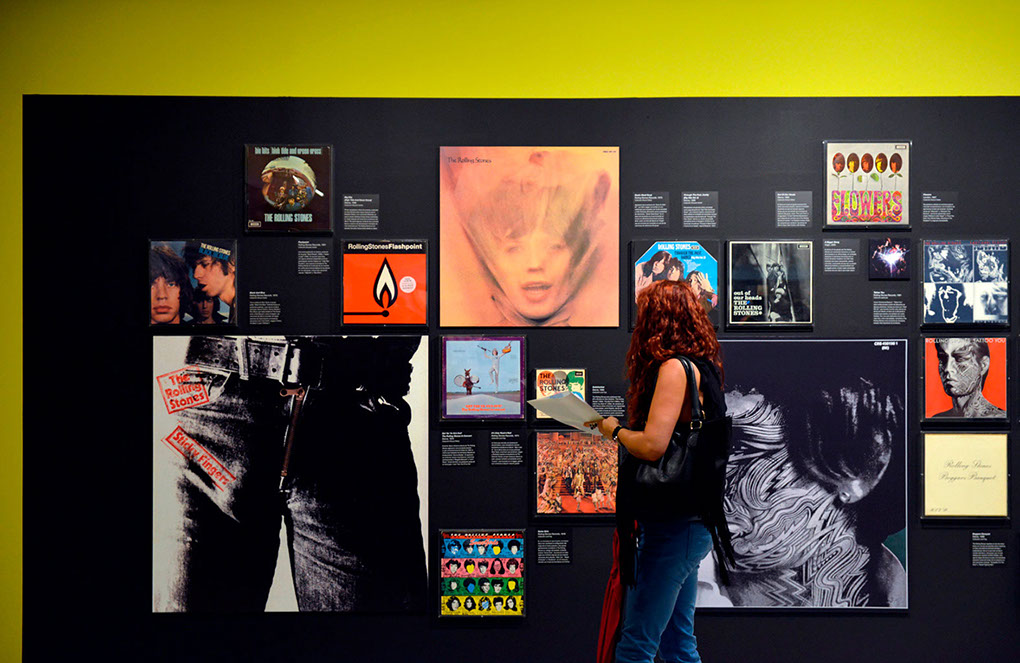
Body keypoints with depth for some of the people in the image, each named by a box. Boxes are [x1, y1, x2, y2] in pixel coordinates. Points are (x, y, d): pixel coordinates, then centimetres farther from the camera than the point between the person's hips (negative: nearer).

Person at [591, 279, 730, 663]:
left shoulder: (674, 367, -15)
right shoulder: (701, 366, 14)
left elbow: (653, 445, -23)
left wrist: (615, 430, -6)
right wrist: (624, 431, 11)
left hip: (673, 525, -10)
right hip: (689, 520, 10)